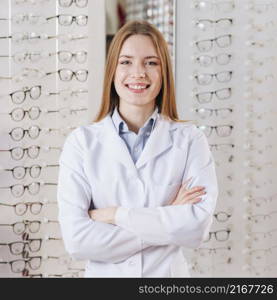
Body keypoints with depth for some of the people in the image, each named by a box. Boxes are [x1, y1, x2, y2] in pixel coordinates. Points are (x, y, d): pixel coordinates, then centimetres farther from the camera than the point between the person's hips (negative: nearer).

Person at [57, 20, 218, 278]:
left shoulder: (190, 140, -8)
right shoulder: (81, 142, -9)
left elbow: (197, 226, -19)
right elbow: (76, 240, -18)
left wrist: (115, 215, -18)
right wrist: (168, 221, -18)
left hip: (170, 272, 0)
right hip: (105, 273, 0)